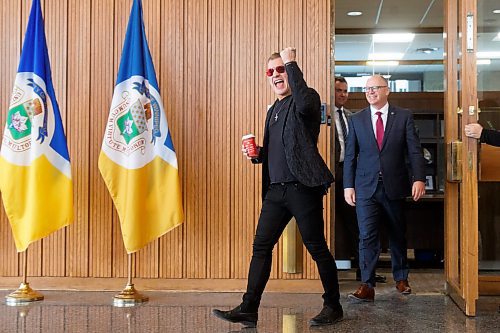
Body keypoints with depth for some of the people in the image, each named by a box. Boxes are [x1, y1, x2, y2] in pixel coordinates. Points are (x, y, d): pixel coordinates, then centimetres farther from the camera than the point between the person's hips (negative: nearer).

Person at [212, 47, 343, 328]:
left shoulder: (307, 99, -3)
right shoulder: (274, 110, 20)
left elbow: (304, 103, -30)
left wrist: (292, 63, -20)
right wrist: (257, 154, 6)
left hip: (303, 188, -7)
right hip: (276, 189, 7)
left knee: (317, 249, 2)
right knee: (261, 247, 3)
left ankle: (333, 306, 17)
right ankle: (249, 310, 7)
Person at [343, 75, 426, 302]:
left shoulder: (404, 117, 3)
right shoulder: (356, 119, 7)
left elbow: (414, 150, -1)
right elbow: (350, 155, 6)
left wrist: (419, 178, -13)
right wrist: (348, 185, 0)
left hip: (395, 187, 0)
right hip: (366, 187, 0)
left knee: (398, 235, 13)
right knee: (367, 236, -8)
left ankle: (401, 278, 31)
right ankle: (367, 286, -6)